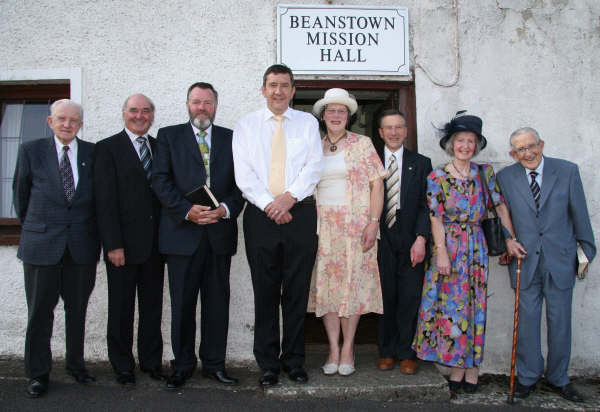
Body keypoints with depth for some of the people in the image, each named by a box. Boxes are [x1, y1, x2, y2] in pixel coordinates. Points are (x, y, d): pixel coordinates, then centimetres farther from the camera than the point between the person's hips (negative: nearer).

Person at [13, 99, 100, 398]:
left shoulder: (93, 153, 3)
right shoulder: (31, 150, 1)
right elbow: (20, 192, 10)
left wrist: (91, 230, 10)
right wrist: (30, 225, 16)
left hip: (82, 245, 1)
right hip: (41, 244, -1)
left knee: (78, 309, 11)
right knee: (40, 310, 6)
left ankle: (76, 364, 28)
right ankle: (38, 373, 20)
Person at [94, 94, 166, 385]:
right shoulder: (108, 148, -1)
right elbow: (106, 200, -8)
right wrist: (113, 244, -14)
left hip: (155, 242, 4)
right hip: (123, 244, -4)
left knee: (153, 306, 12)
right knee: (121, 307, 7)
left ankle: (151, 362, 25)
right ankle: (122, 366, 22)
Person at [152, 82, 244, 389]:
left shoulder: (231, 138, 12)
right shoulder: (168, 136, 9)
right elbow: (161, 180, -1)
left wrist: (225, 209, -11)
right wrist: (187, 210, -14)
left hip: (220, 232, 2)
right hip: (182, 232, -1)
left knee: (217, 301, 7)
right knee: (182, 303, 5)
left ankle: (214, 364, 20)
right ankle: (183, 365, 20)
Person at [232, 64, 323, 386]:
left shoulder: (307, 122, 12)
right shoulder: (246, 125, 10)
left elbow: (313, 167, 1)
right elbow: (244, 173, 0)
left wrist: (289, 197, -12)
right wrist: (269, 204, -11)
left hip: (300, 213, 0)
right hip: (260, 214, 0)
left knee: (297, 290, 4)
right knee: (265, 291, 3)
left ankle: (294, 360, 17)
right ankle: (268, 363, 14)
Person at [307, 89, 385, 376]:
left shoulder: (362, 144, 5)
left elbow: (377, 183, 0)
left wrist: (374, 222, -10)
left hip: (355, 223, -2)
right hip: (322, 224, 2)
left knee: (353, 283, -2)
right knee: (325, 284, 0)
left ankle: (348, 349, 8)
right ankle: (333, 349, 9)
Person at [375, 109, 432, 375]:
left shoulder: (421, 163, 9)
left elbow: (426, 204, 2)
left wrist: (421, 238, -9)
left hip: (411, 240, 0)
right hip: (381, 239, 0)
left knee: (410, 297, 2)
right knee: (385, 296, 4)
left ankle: (406, 353, 14)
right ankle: (386, 352, 17)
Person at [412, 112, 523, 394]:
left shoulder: (485, 172, 6)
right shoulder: (437, 177, -2)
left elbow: (500, 205, 9)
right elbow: (436, 217, -6)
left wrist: (510, 237, 2)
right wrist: (441, 252, -13)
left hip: (476, 245, 2)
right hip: (448, 245, -2)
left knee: (475, 304, 4)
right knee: (452, 304, 1)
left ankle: (471, 364, 13)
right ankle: (458, 365, 12)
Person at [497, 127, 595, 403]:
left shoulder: (567, 171, -1)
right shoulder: (505, 178, 1)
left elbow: (579, 214, 4)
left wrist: (586, 251, 7)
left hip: (560, 259, 0)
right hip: (524, 260, 0)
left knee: (560, 322, 9)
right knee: (527, 320, 6)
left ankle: (558, 378, 28)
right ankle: (528, 376, 23)